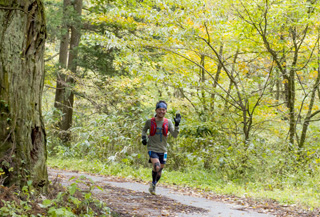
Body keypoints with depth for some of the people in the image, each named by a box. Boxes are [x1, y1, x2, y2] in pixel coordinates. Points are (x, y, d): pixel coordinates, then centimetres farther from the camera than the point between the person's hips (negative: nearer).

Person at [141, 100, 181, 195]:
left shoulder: (168, 122, -2)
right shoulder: (150, 122, -5)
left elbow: (175, 135, -9)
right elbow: (144, 130, 15)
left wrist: (177, 125, -22)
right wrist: (143, 137, -3)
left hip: (162, 150, 3)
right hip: (152, 149, -3)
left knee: (159, 172, 12)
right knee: (157, 167, -26)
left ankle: (153, 186, 40)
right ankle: (153, 183, 0)